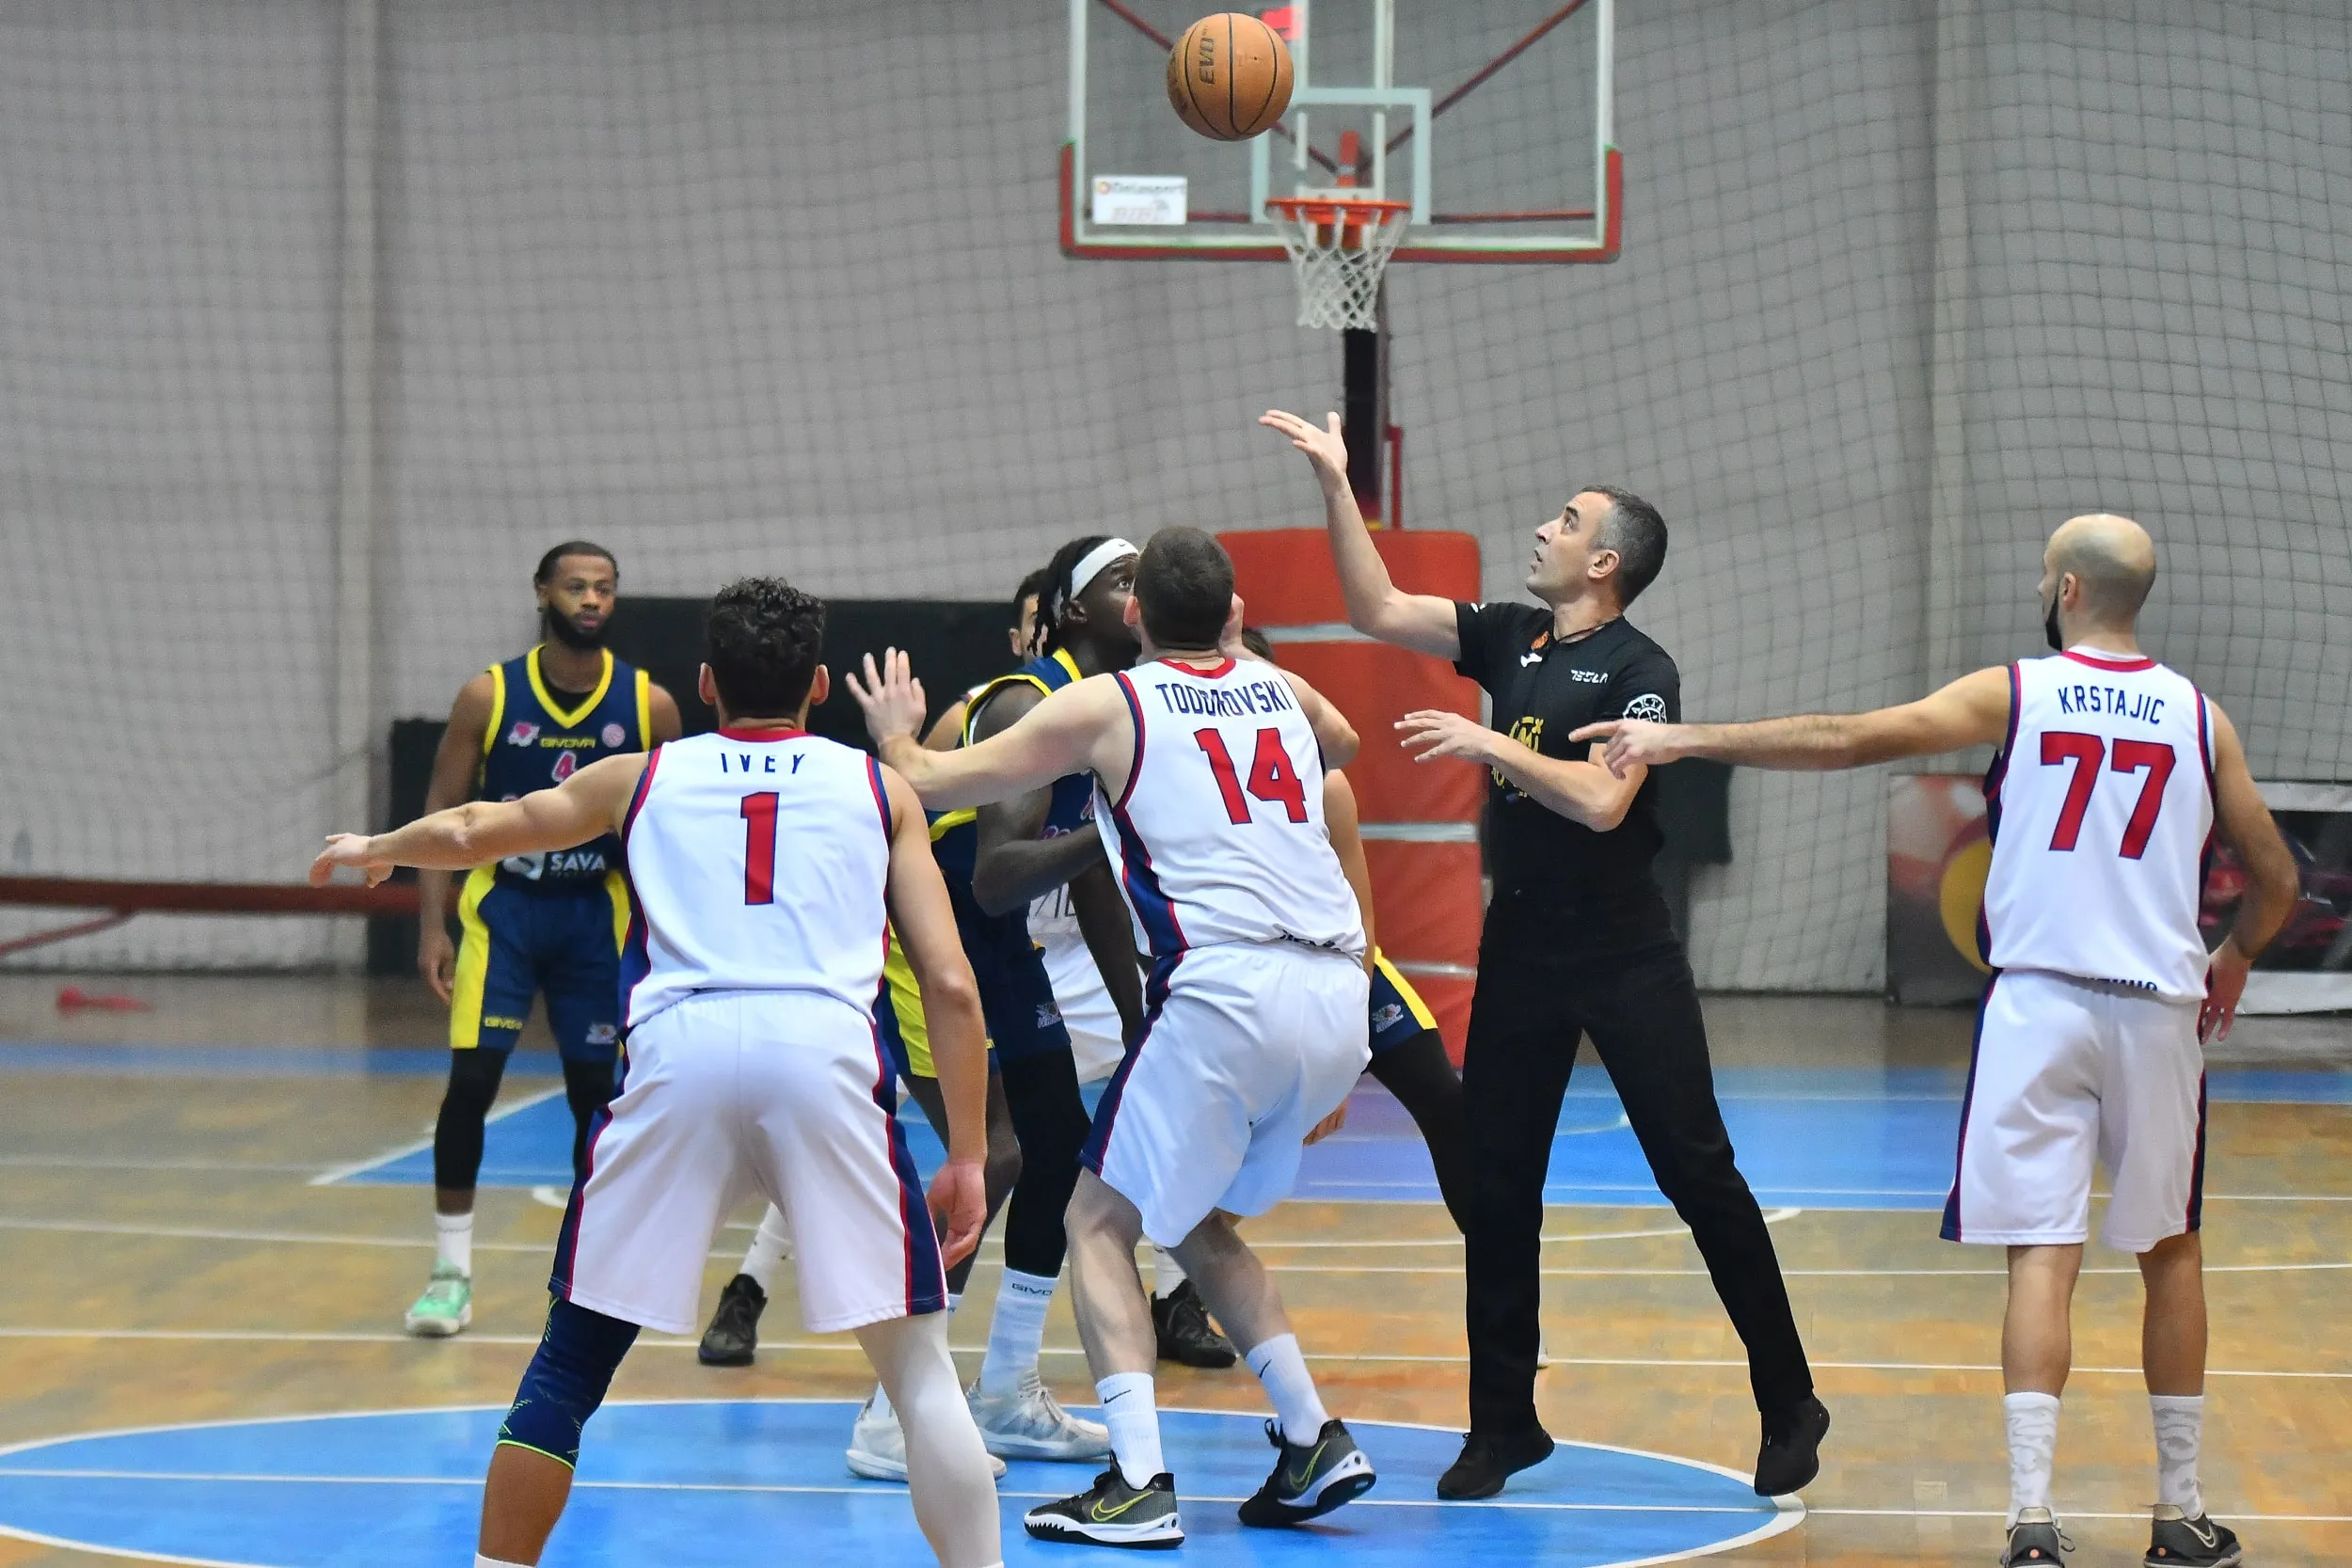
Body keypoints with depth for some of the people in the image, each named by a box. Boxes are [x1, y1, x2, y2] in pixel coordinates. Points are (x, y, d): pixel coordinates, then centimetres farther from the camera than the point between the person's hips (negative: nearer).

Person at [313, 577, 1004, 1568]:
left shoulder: (644, 779, 26)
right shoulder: (878, 789, 23)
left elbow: (468, 833, 40)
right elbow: (951, 985, 13)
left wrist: (375, 849, 60)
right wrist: (967, 1157, 16)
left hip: (679, 1046, 1)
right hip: (827, 1049, -1)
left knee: (571, 1358, 15)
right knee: (919, 1366, 9)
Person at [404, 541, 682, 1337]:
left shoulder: (649, 706, -4)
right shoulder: (488, 697, -7)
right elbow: (442, 813, -3)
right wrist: (432, 928, -10)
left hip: (598, 912, 2)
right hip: (502, 904, -2)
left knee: (596, 1091, 6)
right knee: (471, 1080, -12)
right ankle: (451, 1272, -4)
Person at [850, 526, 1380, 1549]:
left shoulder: (1104, 706, 4)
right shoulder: (1280, 689, 19)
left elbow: (932, 785, 10)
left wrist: (894, 733, 33)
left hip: (1227, 992, -6)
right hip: (1338, 996, 6)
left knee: (1102, 1223, 7)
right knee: (1196, 1220, 24)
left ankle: (1139, 1483, -9)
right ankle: (1313, 1442, 16)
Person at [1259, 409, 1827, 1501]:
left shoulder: (1639, 671, -11)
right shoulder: (1511, 639, 8)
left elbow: (1602, 799, -24)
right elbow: (1377, 611, 8)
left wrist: (1488, 745, -24)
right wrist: (1335, 485, 3)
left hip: (1625, 960, -6)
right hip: (1520, 951, 6)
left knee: (1699, 1176, -3)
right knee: (1495, 1186, 6)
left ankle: (1789, 1408, 6)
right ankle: (1504, 1422, 15)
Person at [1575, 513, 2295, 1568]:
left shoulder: (2012, 694, -2)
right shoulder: (2199, 716, 5)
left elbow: (1844, 740, -7)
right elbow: (2275, 878, 9)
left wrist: (1686, 740, -3)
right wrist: (2233, 959, 30)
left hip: (2037, 1003, -2)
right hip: (2159, 1008, 2)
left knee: (2042, 1257, -3)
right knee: (2171, 1251, 16)